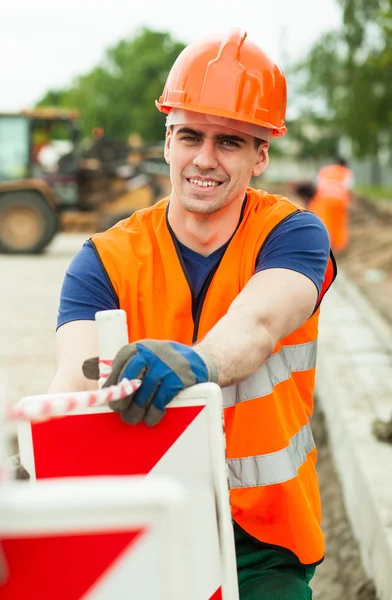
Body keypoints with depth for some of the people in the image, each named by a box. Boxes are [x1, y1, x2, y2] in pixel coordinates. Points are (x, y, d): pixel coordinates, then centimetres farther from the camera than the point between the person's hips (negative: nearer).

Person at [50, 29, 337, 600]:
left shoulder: (292, 235, -4)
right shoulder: (106, 261, -1)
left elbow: (258, 322, -27)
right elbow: (77, 374, -20)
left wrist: (194, 363, -50)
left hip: (263, 540, -1)